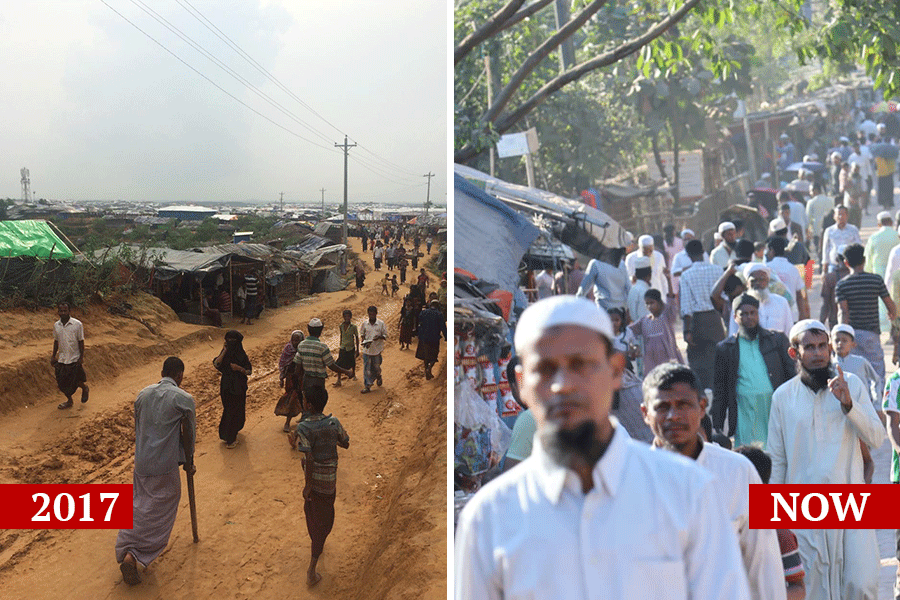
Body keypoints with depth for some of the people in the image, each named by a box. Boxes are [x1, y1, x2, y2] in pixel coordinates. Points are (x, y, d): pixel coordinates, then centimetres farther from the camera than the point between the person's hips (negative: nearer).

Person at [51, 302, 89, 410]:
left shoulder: (77, 324, -13)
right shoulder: (56, 325, 0)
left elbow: (81, 341, -8)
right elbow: (56, 341, 12)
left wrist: (81, 357, -10)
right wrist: (53, 356, 12)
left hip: (74, 359, -4)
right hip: (62, 359, 4)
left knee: (74, 382, 2)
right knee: (61, 382, 7)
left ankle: (85, 388, 35)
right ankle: (69, 400, 29)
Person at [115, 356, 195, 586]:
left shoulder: (143, 394, 7)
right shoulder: (183, 399, -10)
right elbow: (189, 435, -4)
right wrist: (189, 462, 11)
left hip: (141, 462, 5)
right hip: (165, 466, -5)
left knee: (137, 505, 19)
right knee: (160, 511, 1)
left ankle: (126, 551, 14)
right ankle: (134, 556, -12)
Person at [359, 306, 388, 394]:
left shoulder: (381, 323, -6)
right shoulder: (364, 323, -1)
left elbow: (385, 335, 0)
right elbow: (362, 334, 12)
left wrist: (379, 337, -21)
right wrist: (364, 342, -7)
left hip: (377, 349, -1)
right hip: (367, 349, 1)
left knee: (376, 366, 12)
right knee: (367, 368, 1)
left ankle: (378, 377, 45)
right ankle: (367, 386, 7)